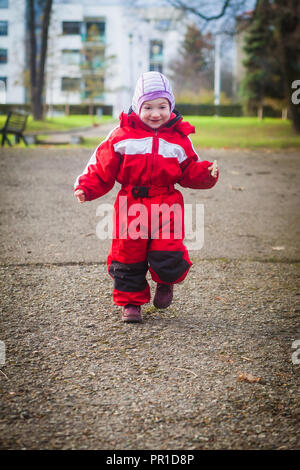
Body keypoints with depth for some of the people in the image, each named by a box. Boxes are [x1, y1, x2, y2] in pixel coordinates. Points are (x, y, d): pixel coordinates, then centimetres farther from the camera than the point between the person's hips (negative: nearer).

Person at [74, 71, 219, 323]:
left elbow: (190, 172, 12)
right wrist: (86, 188, -9)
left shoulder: (179, 139, 8)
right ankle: (131, 300, 23)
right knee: (127, 255, 3)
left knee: (167, 258, -10)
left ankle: (165, 282, 25)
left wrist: (207, 173, -8)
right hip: (131, 205, 0)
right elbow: (102, 168, 4)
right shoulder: (122, 135, 1)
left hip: (166, 207, 0)